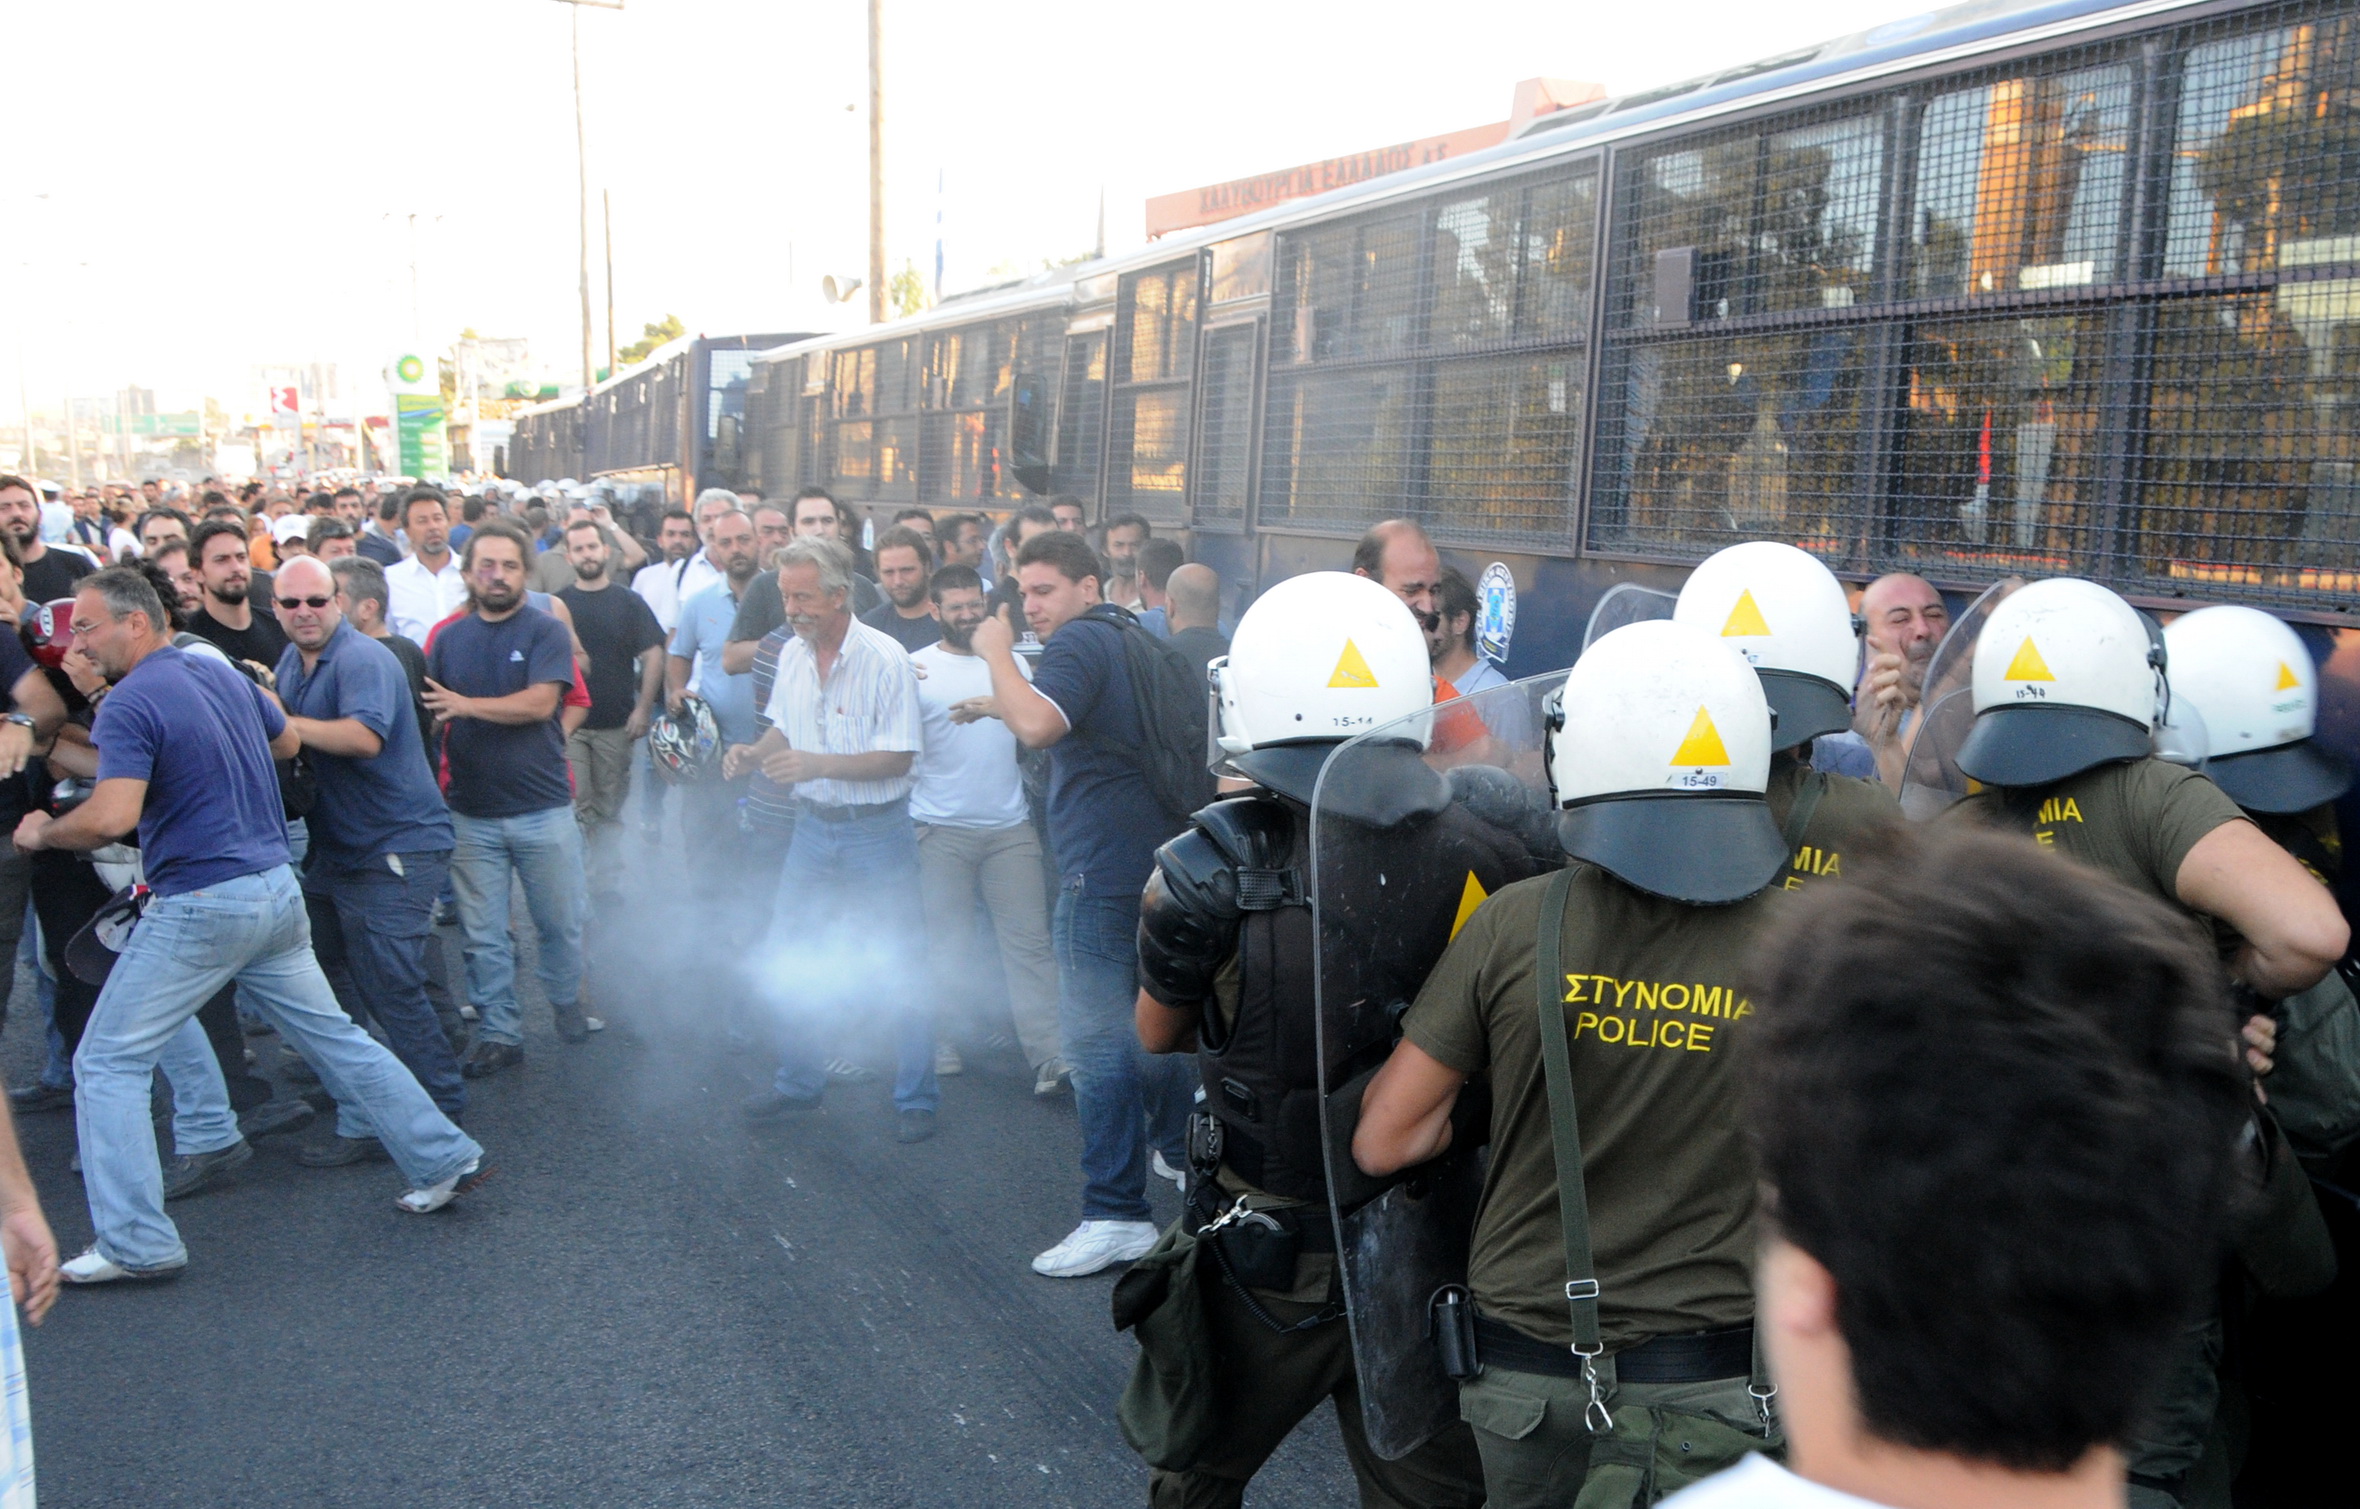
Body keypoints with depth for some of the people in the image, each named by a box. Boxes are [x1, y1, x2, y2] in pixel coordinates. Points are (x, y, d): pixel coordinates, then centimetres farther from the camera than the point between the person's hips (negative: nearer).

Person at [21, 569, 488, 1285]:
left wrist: (40, 833, -6)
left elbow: (111, 817, -25)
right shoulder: (223, 674, 10)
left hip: (200, 908, -8)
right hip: (278, 890, 8)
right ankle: (446, 1159, 21)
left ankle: (136, 1243, 3)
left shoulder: (128, 705, -14)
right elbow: (287, 741, 26)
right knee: (334, 1036, 17)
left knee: (108, 1062, 4)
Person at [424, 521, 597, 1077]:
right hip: (471, 813, 2)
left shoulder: (546, 631, -3)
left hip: (543, 808, -2)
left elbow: (539, 702, -16)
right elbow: (427, 711, 4)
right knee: (483, 936, 6)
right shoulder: (448, 637, 7)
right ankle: (499, 1034, 18)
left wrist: (464, 704, -13)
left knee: (559, 923, 10)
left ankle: (568, 1006, 33)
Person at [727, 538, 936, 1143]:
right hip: (812, 825, 6)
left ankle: (915, 1098, 14)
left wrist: (819, 764, -28)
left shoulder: (885, 660, -17)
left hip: (877, 829, -6)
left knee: (896, 970, 0)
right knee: (788, 960, 12)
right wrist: (754, 752, -5)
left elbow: (897, 758, -18)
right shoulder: (791, 654, 3)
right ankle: (798, 1081, 30)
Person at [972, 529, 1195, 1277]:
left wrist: (997, 653, -16)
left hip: (1102, 870, -10)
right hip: (1159, 859, 10)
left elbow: (1037, 724, -29)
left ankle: (1117, 1214, -5)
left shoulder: (1079, 642, -13)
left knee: (1098, 1040, -7)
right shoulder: (1135, 639, 16)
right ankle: (1178, 1146, 39)